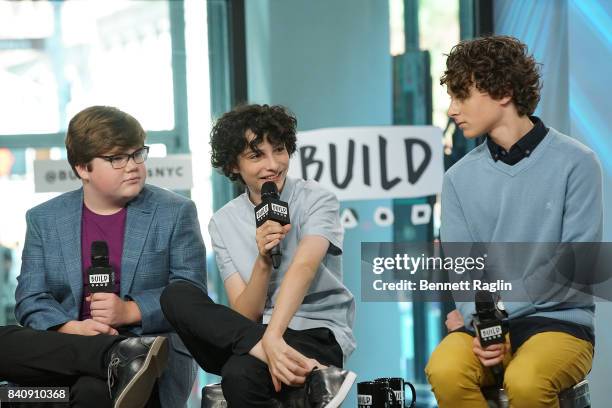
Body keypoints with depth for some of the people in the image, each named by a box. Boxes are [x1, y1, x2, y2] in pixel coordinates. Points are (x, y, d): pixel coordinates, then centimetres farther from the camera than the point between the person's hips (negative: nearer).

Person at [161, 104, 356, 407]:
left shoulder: (316, 200, -2)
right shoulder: (223, 223, 7)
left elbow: (303, 268, -22)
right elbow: (245, 314, 0)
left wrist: (273, 337, -38)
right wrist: (263, 261, -19)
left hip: (318, 335, -6)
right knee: (176, 296, -25)